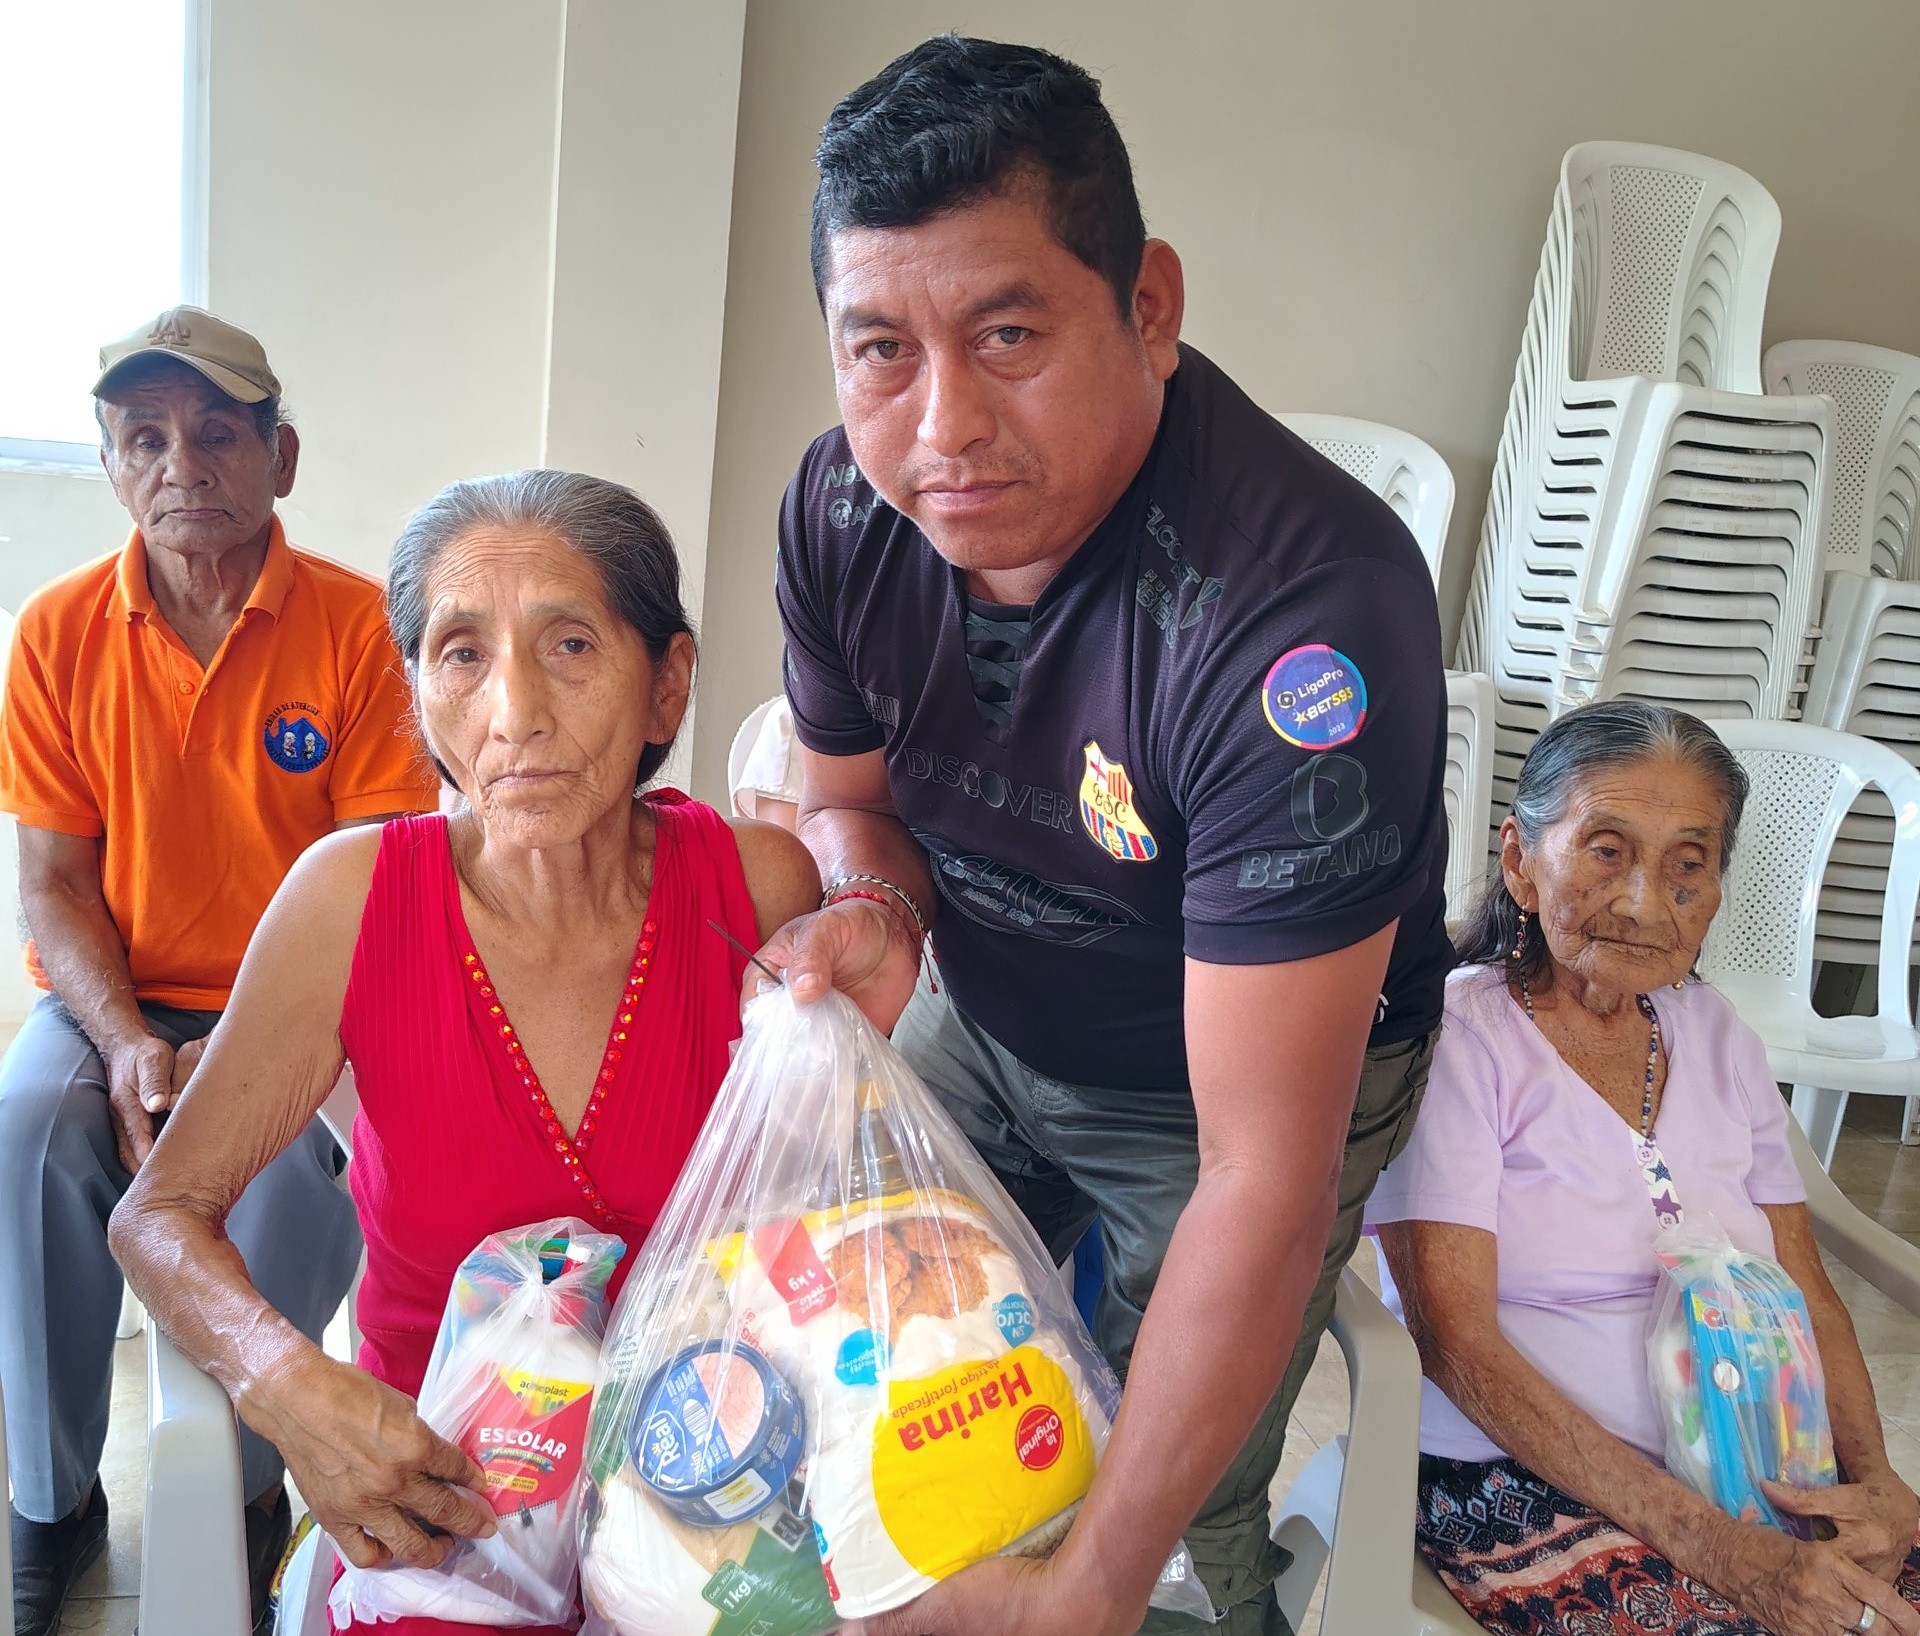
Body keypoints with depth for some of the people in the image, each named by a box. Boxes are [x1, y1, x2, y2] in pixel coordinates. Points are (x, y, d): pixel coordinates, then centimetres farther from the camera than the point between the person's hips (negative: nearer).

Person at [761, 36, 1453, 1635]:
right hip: (982, 1024, 6)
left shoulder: (1301, 616, -39)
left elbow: (1266, 1179, -36)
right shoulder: (845, 509, -18)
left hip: (1257, 1071, -5)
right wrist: (874, 914, -23)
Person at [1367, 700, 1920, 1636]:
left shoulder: (1713, 1035, 10)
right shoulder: (1453, 1035, -10)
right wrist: (1712, 1547, -20)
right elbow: (1456, 1341, -15)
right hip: (1524, 1482, -6)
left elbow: (1807, 1296, 11)